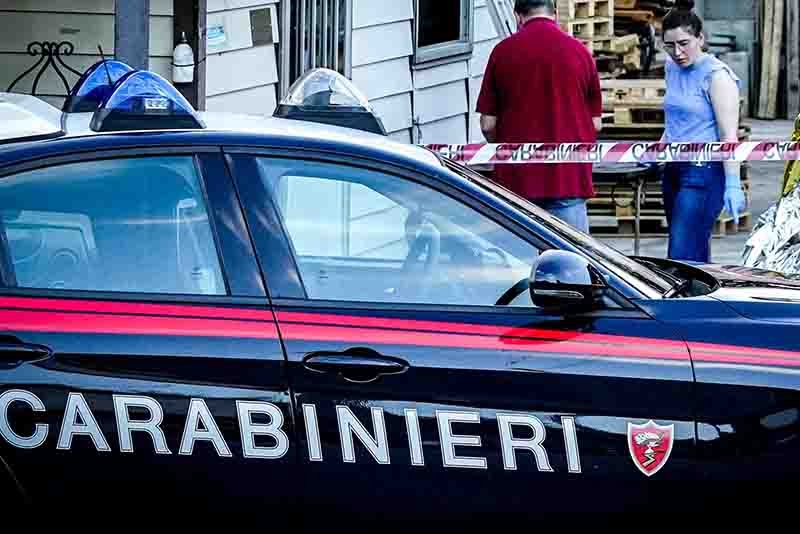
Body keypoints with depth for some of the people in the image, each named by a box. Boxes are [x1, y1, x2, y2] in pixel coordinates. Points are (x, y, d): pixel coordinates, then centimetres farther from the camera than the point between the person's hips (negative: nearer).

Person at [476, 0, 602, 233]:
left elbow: (487, 124, 1)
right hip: (569, 178, 0)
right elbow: (596, 123, 6)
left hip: (516, 179, 0)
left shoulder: (503, 51, -2)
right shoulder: (580, 51, 1)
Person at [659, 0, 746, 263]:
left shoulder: (716, 74, -10)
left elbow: (729, 135, -14)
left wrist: (733, 184, -19)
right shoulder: (672, 68, 13)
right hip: (674, 170, 8)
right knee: (696, 253, 10)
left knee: (682, 256, -14)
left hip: (704, 173, -8)